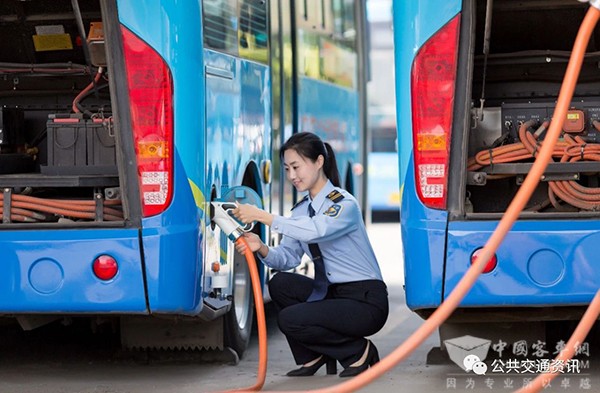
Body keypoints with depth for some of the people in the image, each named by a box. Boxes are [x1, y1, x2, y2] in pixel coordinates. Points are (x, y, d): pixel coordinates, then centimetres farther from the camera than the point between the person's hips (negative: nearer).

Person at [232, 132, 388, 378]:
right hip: (332, 293, 8)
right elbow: (288, 257, 4)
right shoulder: (302, 209, 8)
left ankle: (359, 352, -1)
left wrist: (262, 216, -36)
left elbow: (315, 231, -36)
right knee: (280, 284, -10)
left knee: (290, 319, -21)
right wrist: (262, 249, -18)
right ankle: (313, 357, 5)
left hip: (366, 301, -8)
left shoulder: (344, 204, -17)